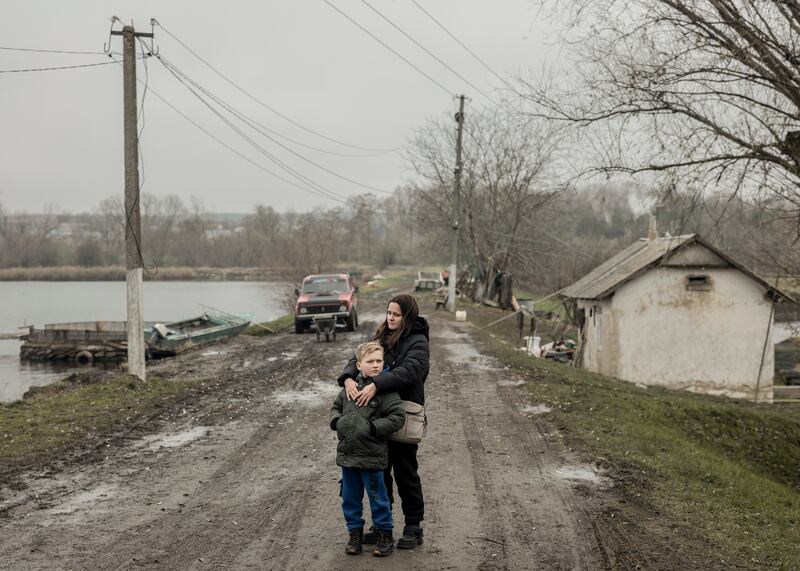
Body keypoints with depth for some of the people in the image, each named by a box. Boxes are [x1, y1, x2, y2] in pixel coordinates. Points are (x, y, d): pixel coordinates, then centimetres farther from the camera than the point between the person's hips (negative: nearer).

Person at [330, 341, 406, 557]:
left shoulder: (385, 390, -12)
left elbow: (398, 417, -16)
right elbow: (336, 406, 18)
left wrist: (373, 427, -20)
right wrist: (336, 421, -1)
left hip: (371, 456, -5)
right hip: (347, 454, 5)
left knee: (378, 497, 7)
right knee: (350, 497, 15)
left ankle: (385, 534, 22)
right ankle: (355, 532, 30)